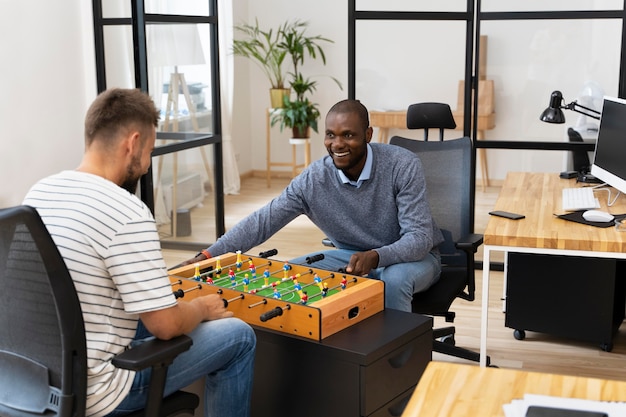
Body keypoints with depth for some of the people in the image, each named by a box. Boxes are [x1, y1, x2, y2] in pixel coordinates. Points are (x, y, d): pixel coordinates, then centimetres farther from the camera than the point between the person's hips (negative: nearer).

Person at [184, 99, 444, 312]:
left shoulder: (403, 166, -24)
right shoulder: (313, 179, -15)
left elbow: (420, 236, -25)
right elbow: (262, 221, -14)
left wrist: (375, 257, -44)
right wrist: (208, 255, -23)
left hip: (412, 256, -3)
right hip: (353, 256, 4)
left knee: (393, 280, -37)